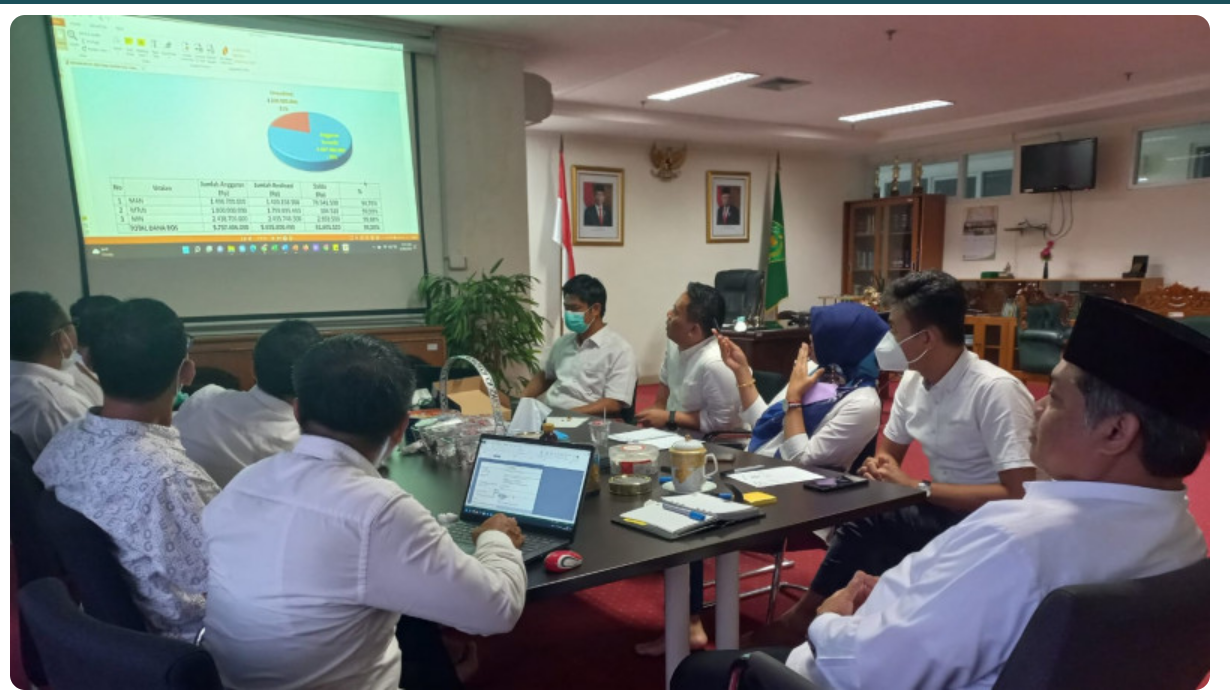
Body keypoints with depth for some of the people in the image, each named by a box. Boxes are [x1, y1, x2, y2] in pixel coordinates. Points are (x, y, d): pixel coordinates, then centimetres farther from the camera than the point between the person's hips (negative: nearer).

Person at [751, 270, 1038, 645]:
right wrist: (879, 467, -12)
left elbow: (1020, 495, -26)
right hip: (943, 509, 6)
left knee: (863, 524, -21)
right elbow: (888, 452, 13)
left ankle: (804, 615, -2)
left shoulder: (995, 390, -23)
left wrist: (919, 487, -23)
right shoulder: (912, 381, -1)